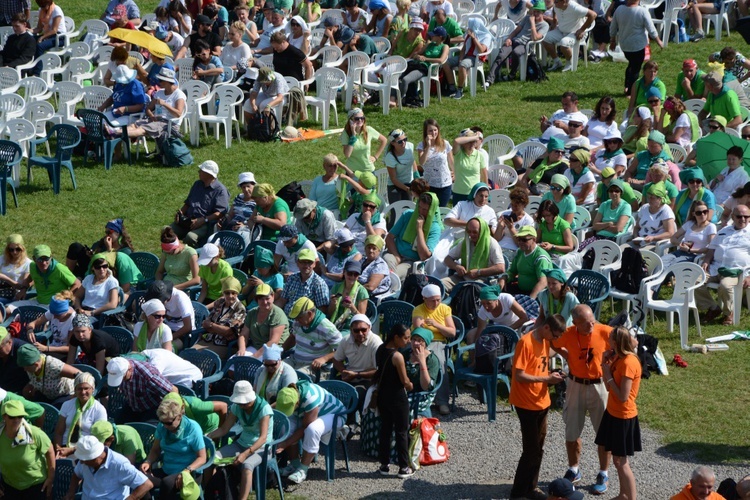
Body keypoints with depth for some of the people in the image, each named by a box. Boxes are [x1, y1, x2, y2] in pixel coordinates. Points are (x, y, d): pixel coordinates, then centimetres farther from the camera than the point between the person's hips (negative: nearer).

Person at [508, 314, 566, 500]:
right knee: (532, 449, -2)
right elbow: (519, 375, -22)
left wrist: (551, 375, -3)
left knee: (537, 447, 14)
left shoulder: (545, 341, 6)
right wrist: (547, 379, -21)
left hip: (542, 401, 8)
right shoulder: (526, 343, -20)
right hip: (527, 403, -8)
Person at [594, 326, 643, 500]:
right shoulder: (618, 358, 4)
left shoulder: (628, 363, -24)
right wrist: (605, 365, -2)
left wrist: (609, 375, -17)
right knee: (618, 459, 17)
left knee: (620, 461, -2)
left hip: (623, 417, -9)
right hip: (613, 412, 9)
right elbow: (609, 387, 9)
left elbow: (623, 396, -24)